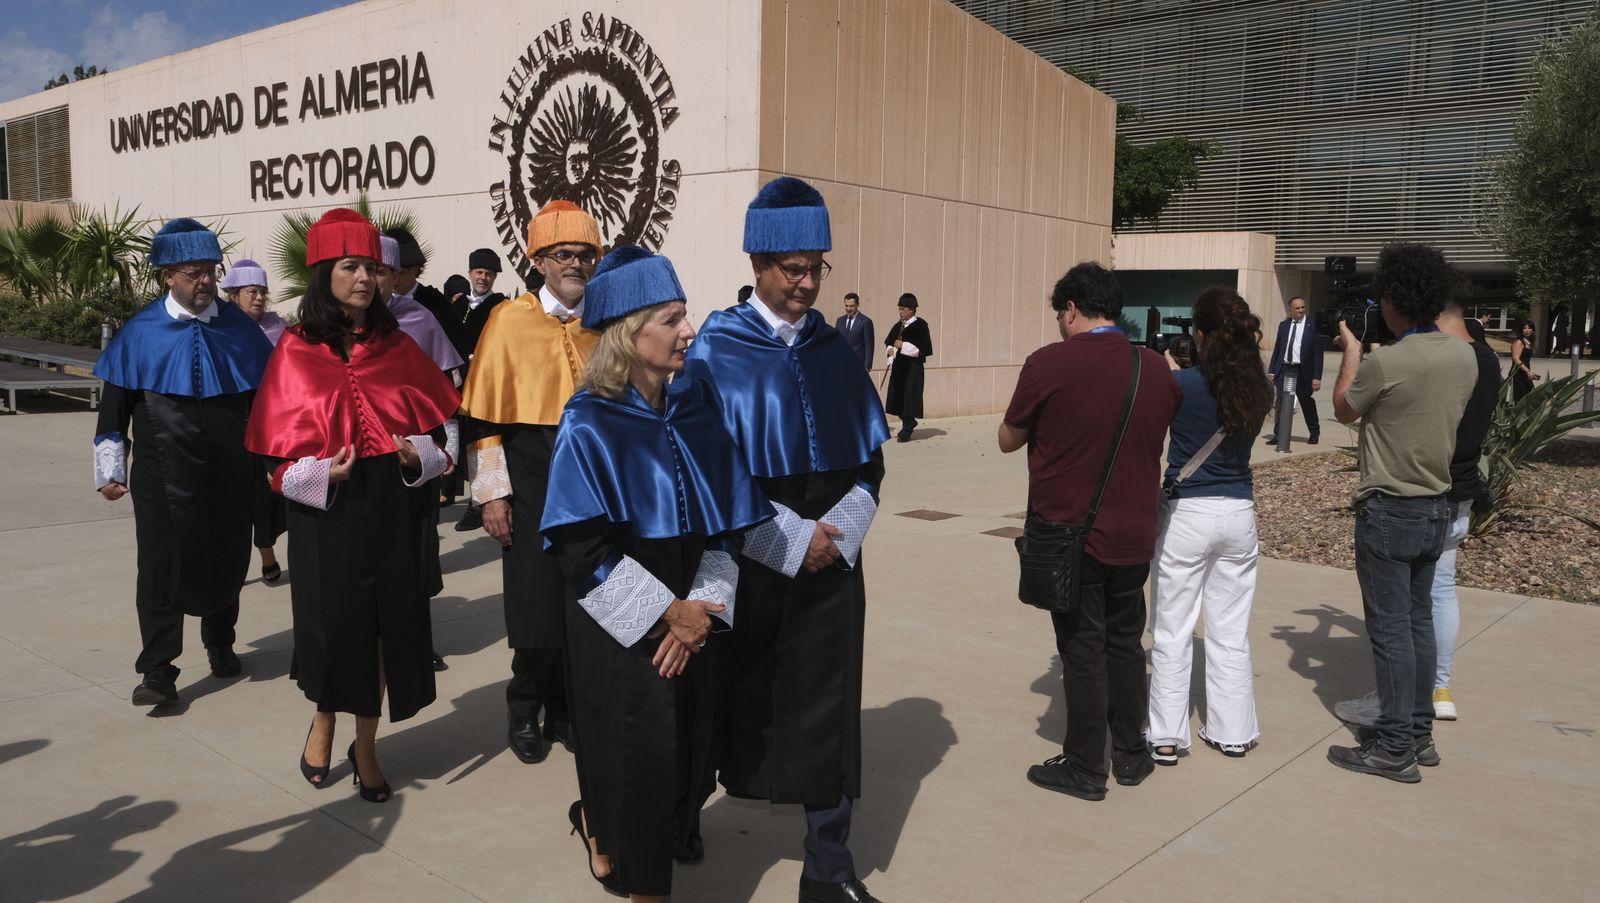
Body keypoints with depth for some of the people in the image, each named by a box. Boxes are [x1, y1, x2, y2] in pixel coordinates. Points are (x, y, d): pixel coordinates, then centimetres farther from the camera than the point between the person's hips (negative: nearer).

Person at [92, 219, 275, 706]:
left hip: (229, 474, 2)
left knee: (227, 562, 14)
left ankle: (220, 644, 36)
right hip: (163, 478, -2)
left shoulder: (238, 327, 1)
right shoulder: (141, 332, -3)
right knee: (163, 568, 0)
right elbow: (114, 407, 1)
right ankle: (157, 672, 9)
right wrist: (110, 469, -2)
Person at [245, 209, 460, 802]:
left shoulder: (398, 348, 5)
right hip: (326, 513, -2)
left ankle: (365, 745, 24)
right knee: (332, 623, 4)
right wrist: (323, 472, -21)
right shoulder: (297, 353, -2)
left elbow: (437, 425, 7)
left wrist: (419, 455, -13)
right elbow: (279, 451, -3)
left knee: (382, 624, 6)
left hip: (394, 510, 2)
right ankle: (322, 724, 35)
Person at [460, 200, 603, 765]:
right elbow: (484, 415, -2)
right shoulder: (509, 321, -2)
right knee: (536, 601, -2)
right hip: (531, 482, -2)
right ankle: (525, 710, 20)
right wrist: (492, 492, -6)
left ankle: (565, 707, 22)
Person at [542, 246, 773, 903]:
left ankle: (602, 827, 41)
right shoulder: (590, 424, -13)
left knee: (682, 754, 12)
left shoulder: (696, 414, 1)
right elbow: (586, 549, -16)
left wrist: (700, 611, -10)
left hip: (687, 623, 5)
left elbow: (725, 525, 2)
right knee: (635, 757, 5)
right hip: (620, 631, -5)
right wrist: (668, 614, -15)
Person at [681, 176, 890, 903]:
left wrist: (840, 529, -9)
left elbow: (869, 456, 8)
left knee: (827, 709, 6)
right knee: (730, 700, 13)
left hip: (830, 563, 3)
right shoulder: (716, 350, -6)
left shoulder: (833, 349, 6)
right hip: (743, 563, -3)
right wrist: (790, 541, -15)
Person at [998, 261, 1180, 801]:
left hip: (1070, 535, -4)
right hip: (1133, 535, 5)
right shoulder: (1157, 369, 0)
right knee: (1125, 642, 17)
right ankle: (1130, 755, 29)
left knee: (1083, 649, 5)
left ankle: (1084, 769, 15)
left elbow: (1008, 441, -3)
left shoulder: (1049, 364, -15)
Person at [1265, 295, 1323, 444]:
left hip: (1302, 372, -2)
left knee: (1307, 404, 13)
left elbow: (1318, 353, -5)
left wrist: (1317, 377, -10)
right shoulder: (1283, 326, 8)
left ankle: (1314, 433, 31)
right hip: (1283, 369, 2)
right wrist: (1271, 371, 7)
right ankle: (1279, 436, 0)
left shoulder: (1312, 327, -4)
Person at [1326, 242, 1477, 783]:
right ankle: (1419, 734, 26)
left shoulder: (1385, 363, -22)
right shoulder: (1464, 357, 0)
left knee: (1390, 631, 0)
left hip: (1388, 512, -7)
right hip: (1435, 508, 7)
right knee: (1419, 624, 16)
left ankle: (1395, 750, 7)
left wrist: (1351, 350, 11)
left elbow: (1343, 410, -2)